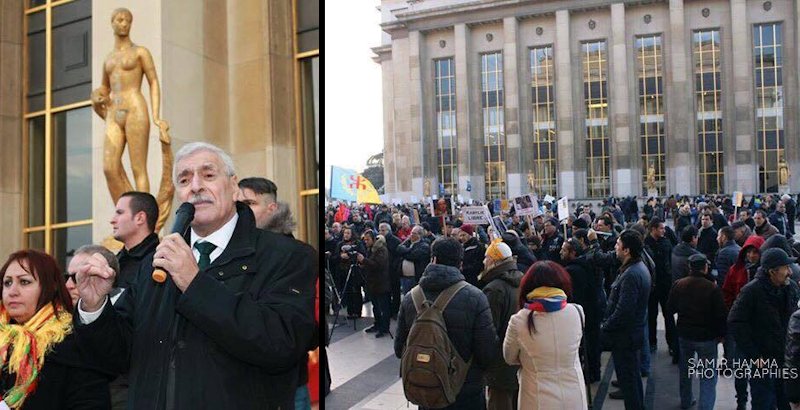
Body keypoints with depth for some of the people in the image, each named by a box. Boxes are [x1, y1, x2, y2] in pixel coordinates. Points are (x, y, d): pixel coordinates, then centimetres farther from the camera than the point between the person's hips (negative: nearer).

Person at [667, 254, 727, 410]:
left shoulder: (679, 285, -5)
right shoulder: (712, 288, -18)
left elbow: (670, 309, 5)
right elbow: (721, 315, -14)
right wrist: (721, 334, 1)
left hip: (684, 334, 5)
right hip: (706, 337, -5)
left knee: (685, 370, 23)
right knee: (708, 377, 3)